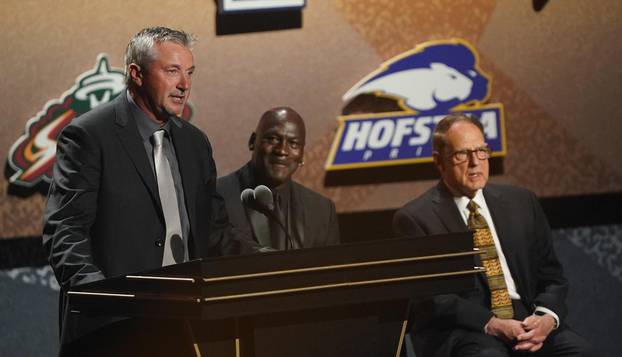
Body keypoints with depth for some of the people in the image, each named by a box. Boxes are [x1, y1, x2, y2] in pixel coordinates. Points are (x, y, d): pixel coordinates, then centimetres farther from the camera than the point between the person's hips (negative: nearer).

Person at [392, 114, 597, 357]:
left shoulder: (521, 202, 16)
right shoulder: (415, 218, 1)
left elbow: (551, 275, 16)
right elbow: (431, 297, -7)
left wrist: (548, 317, -6)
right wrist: (490, 324, -19)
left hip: (526, 320, 4)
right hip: (461, 332, -4)